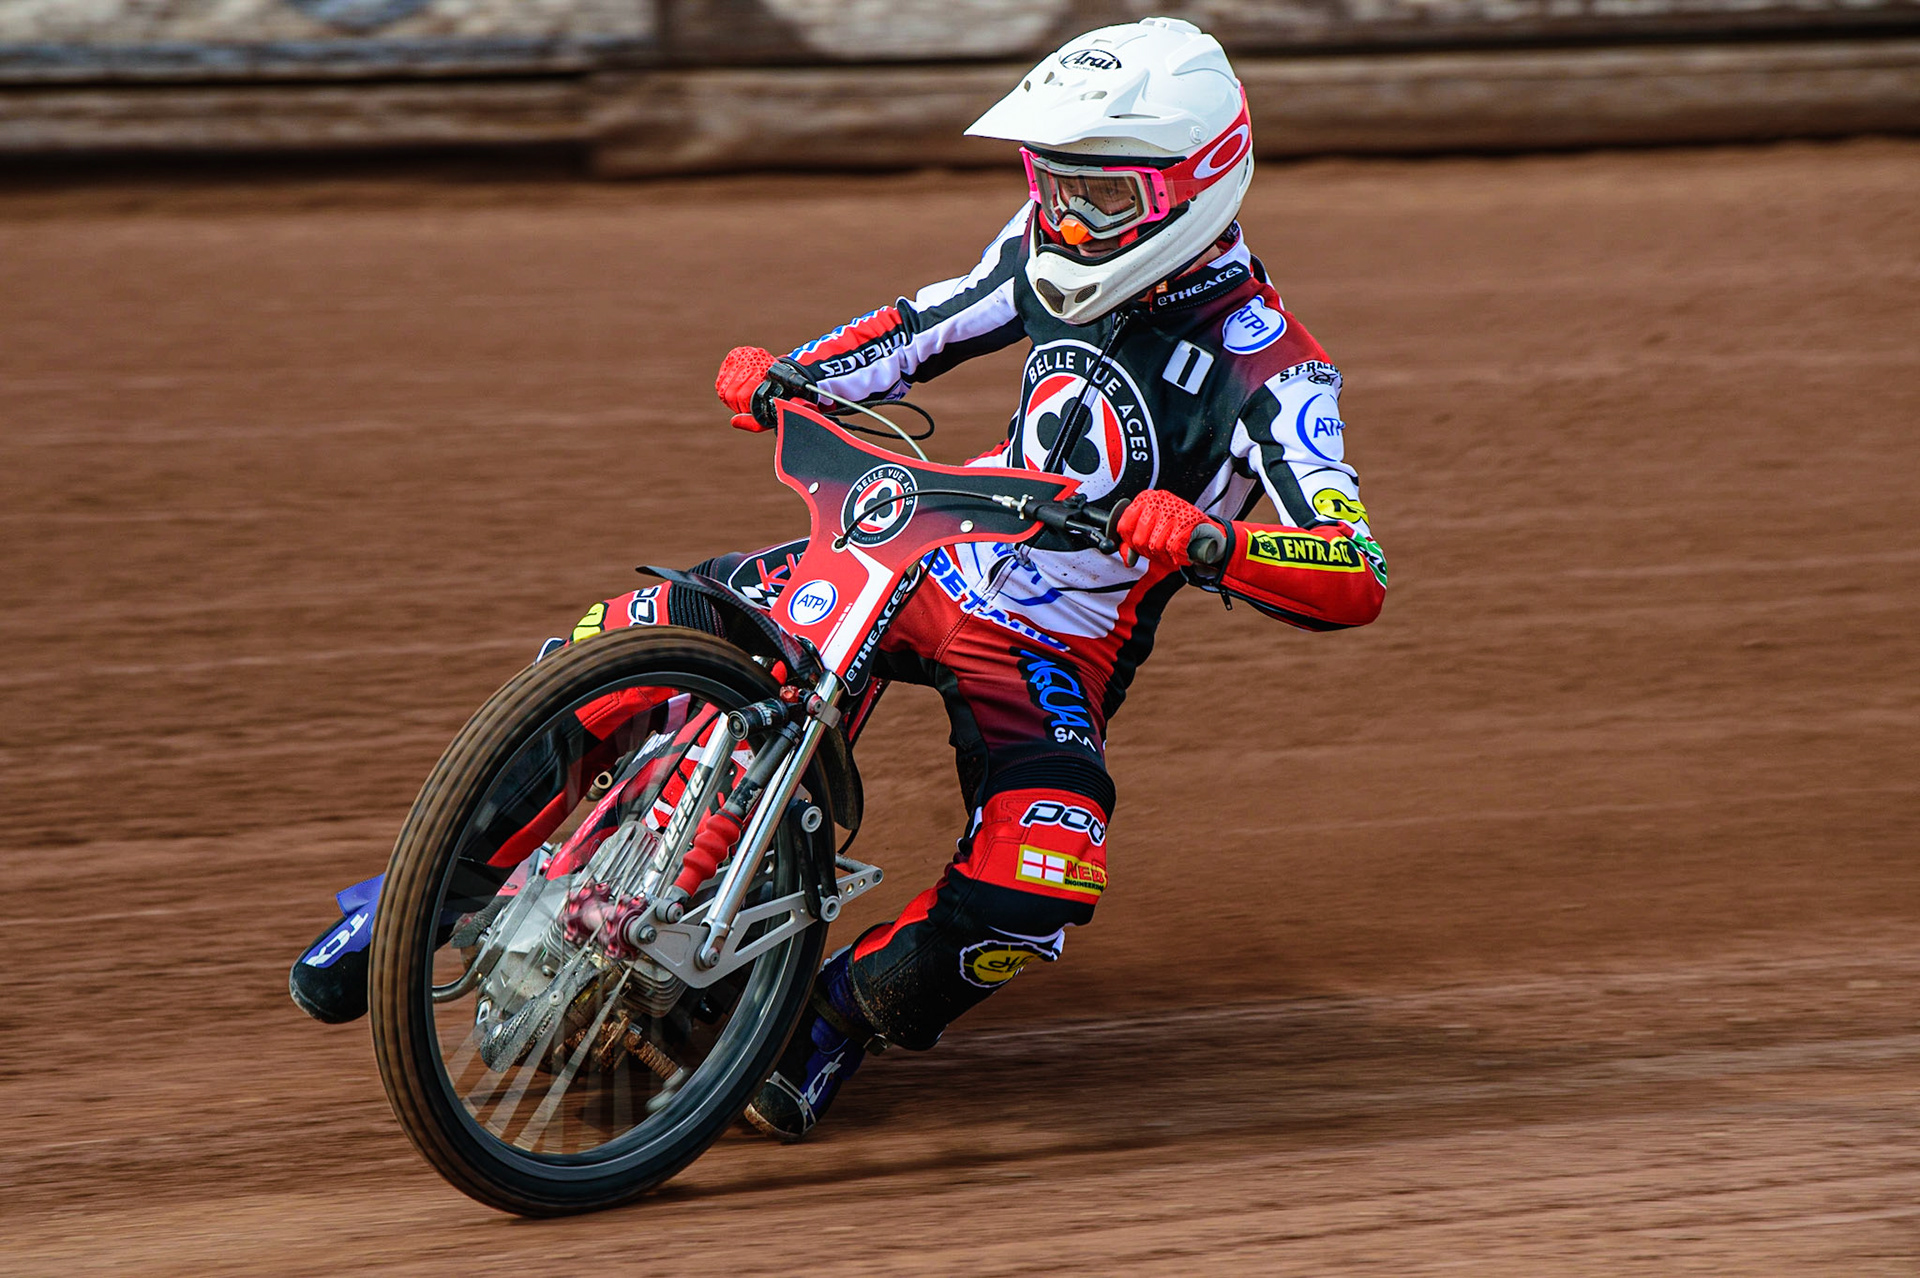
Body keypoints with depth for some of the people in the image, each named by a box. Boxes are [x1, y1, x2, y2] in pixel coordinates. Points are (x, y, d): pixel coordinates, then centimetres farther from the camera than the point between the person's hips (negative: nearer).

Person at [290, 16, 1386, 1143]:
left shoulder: (1267, 366, -19)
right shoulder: (1055, 249, 0)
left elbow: (1356, 580, -29)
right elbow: (938, 320, 20)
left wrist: (1207, 542, -47)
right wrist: (796, 376, 2)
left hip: (1054, 654, -5)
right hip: (921, 554, 5)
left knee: (1041, 870, -35)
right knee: (650, 630, -13)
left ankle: (842, 1019, -6)